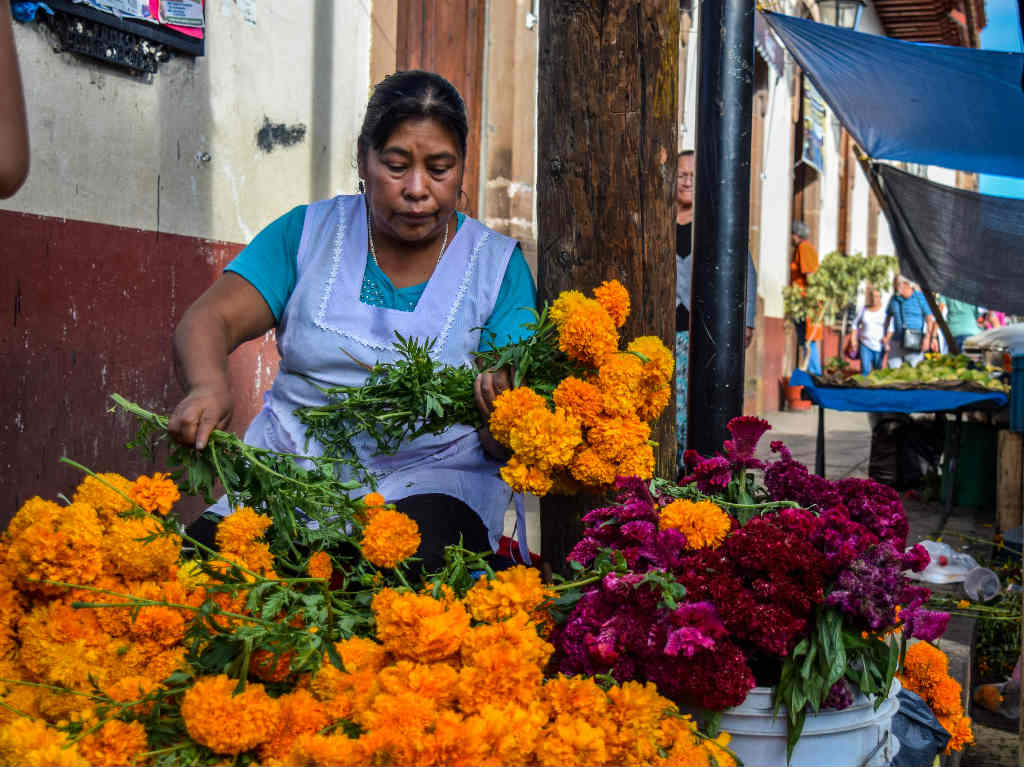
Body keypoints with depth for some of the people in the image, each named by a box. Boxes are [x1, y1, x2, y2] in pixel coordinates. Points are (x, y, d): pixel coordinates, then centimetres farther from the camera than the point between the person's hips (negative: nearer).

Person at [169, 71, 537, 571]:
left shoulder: (497, 265, 3)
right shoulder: (309, 232, 8)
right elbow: (209, 320, -1)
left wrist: (500, 407, -29)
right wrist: (208, 386, -25)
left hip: (428, 479, -1)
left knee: (421, 553, -35)